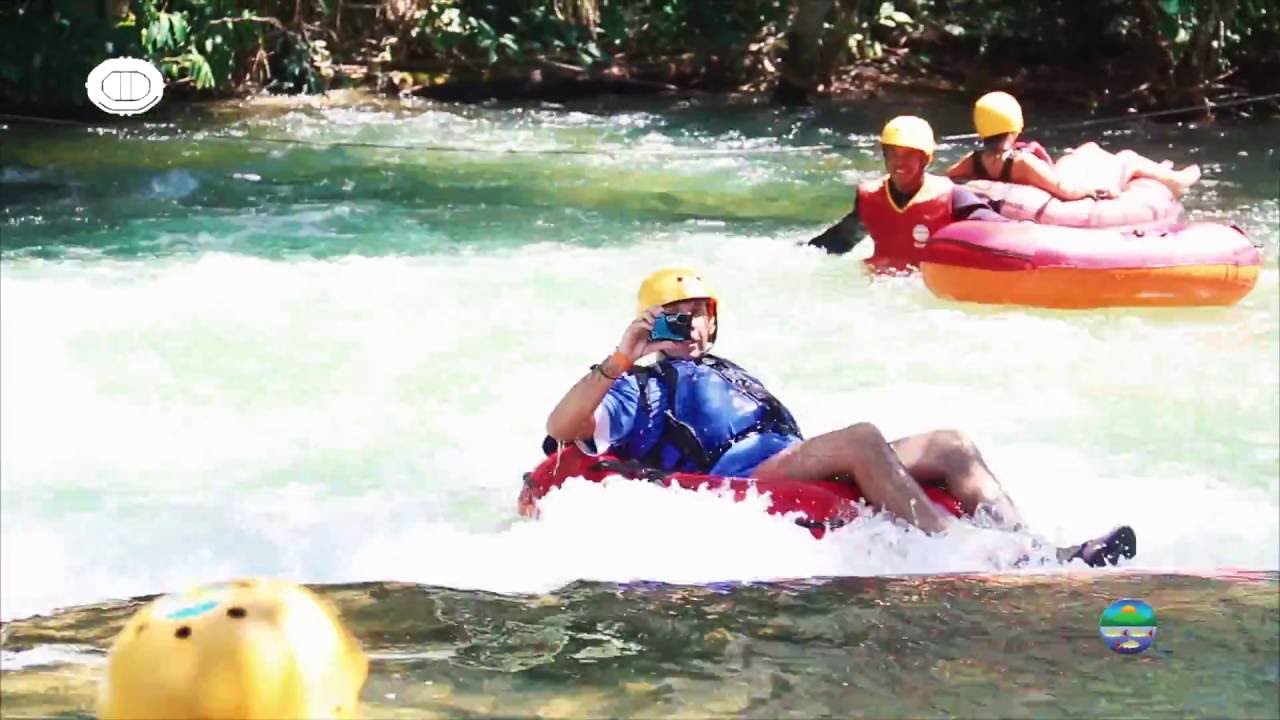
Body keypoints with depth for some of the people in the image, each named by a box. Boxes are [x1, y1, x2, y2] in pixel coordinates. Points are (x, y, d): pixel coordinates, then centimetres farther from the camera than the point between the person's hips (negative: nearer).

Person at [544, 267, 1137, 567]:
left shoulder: (733, 377, 38)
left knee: (949, 445, -8)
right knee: (862, 439, -33)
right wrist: (620, 361, -12)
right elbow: (560, 431, -3)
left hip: (797, 470, 8)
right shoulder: (641, 387, 14)